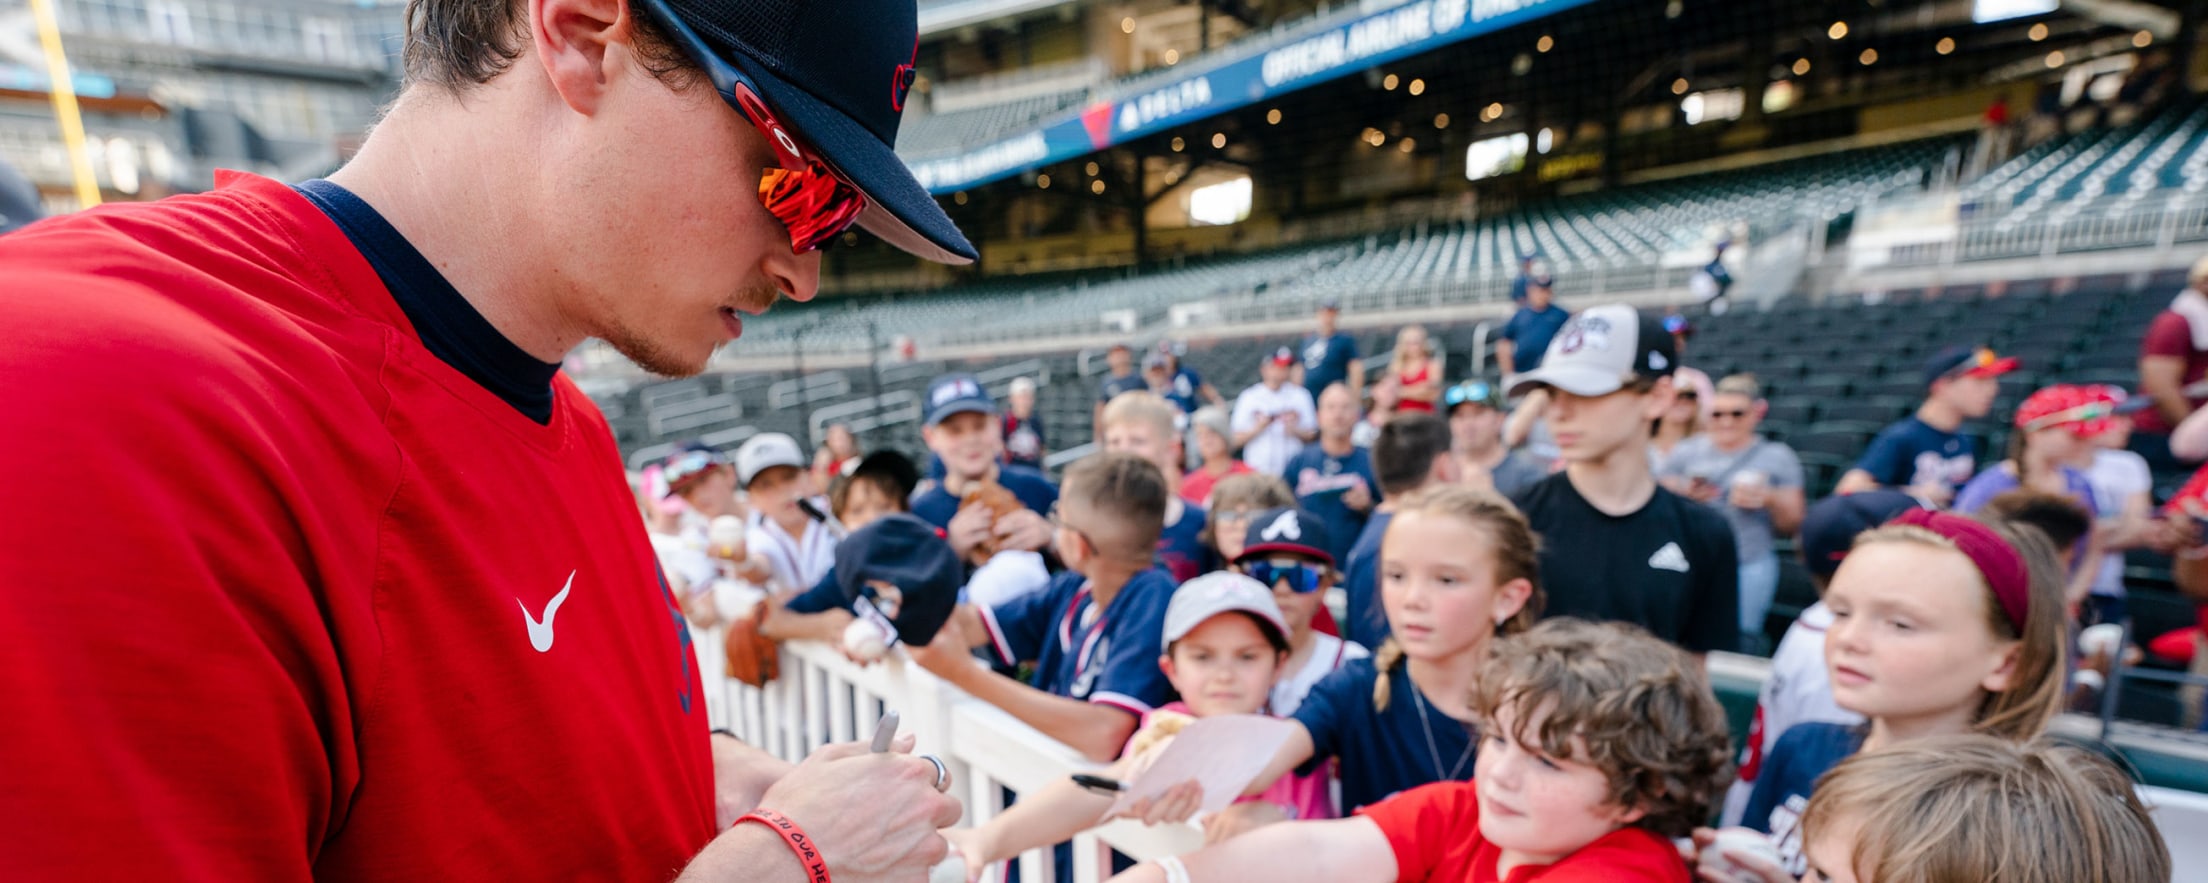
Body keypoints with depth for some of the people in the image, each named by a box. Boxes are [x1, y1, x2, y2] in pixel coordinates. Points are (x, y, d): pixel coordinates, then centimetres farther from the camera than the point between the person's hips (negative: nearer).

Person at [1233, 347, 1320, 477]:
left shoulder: (1300, 396, 9)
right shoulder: (1248, 398, 5)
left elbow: (1312, 434, 10)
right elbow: (1236, 439, 3)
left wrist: (1294, 431, -9)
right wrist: (1259, 428, -12)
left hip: (1293, 470, 1)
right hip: (1257, 470, -1)